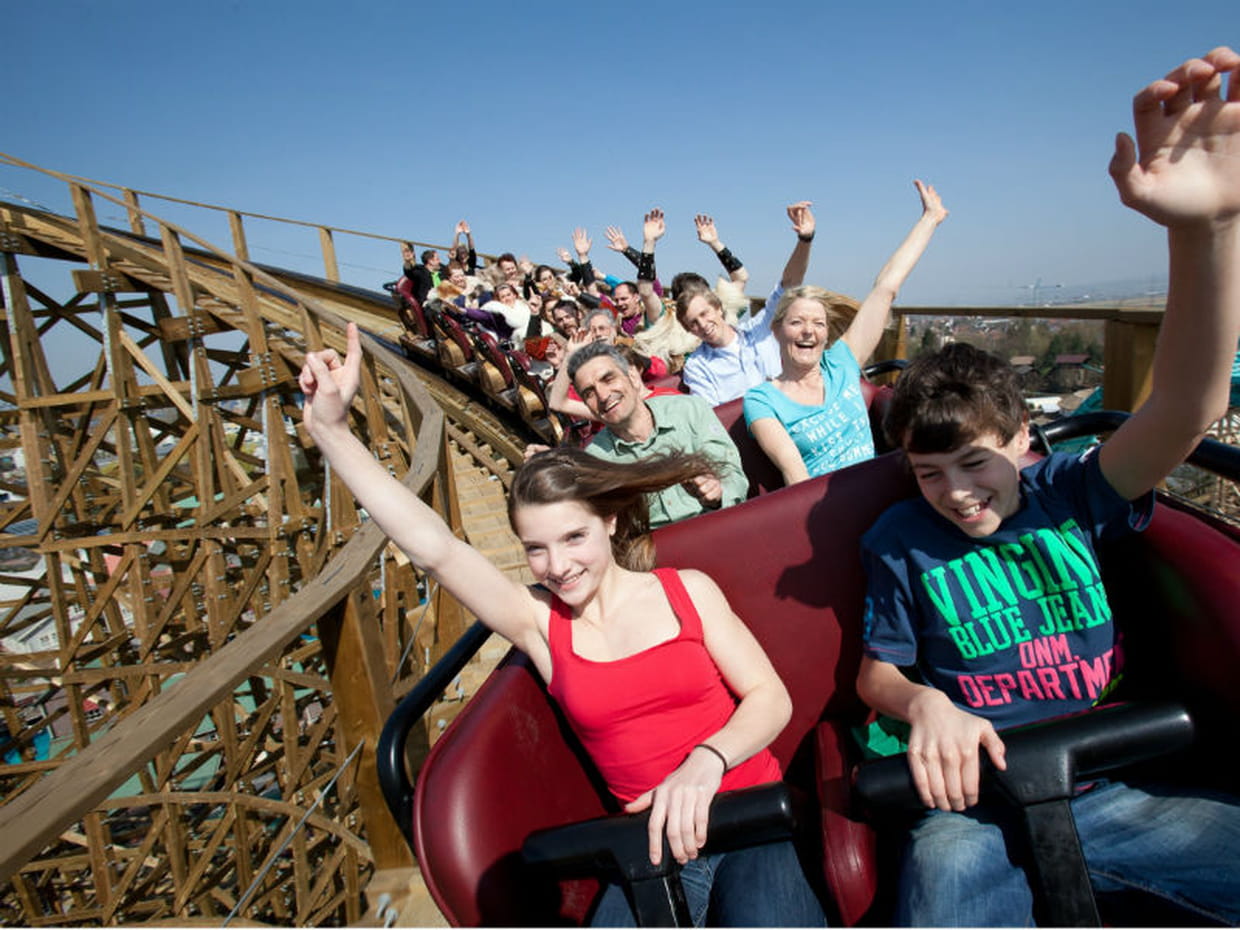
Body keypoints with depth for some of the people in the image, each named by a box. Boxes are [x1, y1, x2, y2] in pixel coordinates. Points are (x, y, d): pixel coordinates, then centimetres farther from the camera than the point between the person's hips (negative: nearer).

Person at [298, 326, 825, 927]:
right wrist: (330, 430, -17)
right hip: (653, 835, 1)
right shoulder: (539, 622, 0)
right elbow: (431, 546, -11)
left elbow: (771, 697, 0)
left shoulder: (687, 590, 2)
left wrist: (706, 761, -20)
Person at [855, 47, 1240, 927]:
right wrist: (923, 702, -19)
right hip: (974, 808, -2)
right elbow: (876, 671, 6)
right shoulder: (898, 541, -2)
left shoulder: (1069, 492, -1)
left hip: (1112, 795, 3)